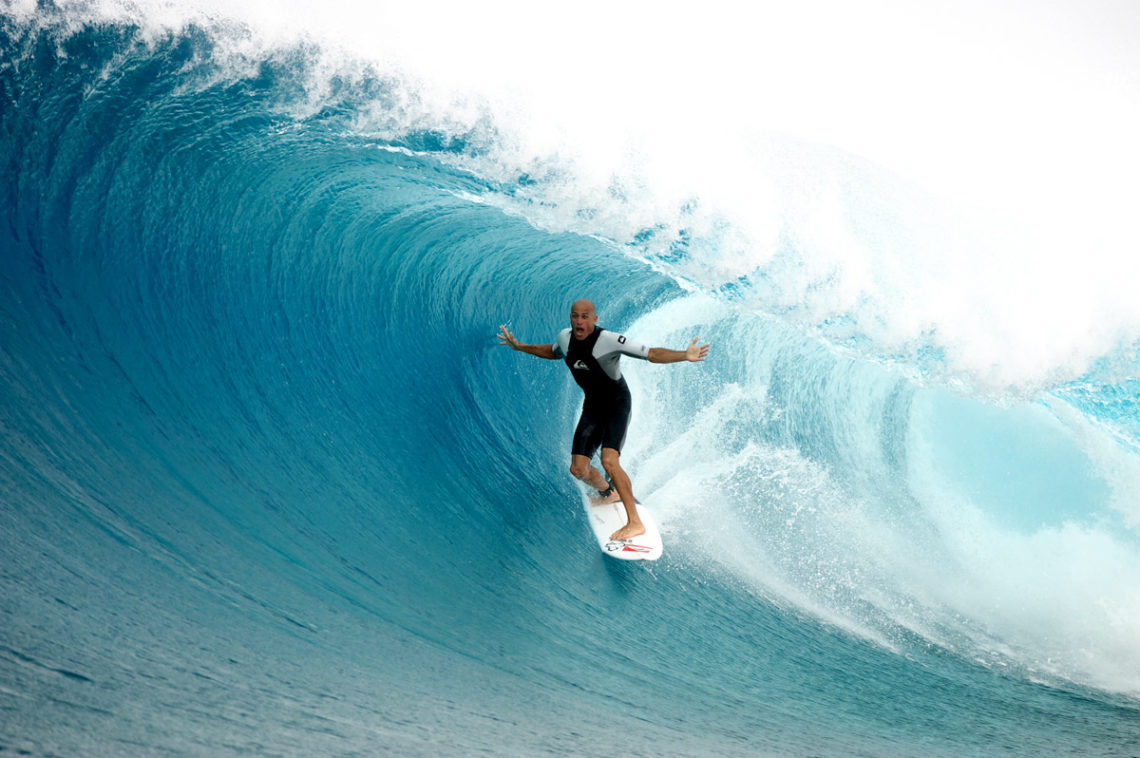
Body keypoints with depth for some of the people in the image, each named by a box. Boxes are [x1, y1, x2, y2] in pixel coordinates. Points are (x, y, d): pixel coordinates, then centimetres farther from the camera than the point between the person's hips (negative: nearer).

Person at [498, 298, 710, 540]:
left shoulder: (609, 340, -23)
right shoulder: (565, 337, -4)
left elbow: (652, 354, -26)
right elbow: (553, 352, 22)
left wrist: (685, 355, -40)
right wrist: (519, 347, 23)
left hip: (617, 404, -6)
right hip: (592, 406, 6)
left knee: (609, 461, -26)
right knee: (578, 469, 5)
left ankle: (635, 522, -20)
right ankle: (608, 493, 39)